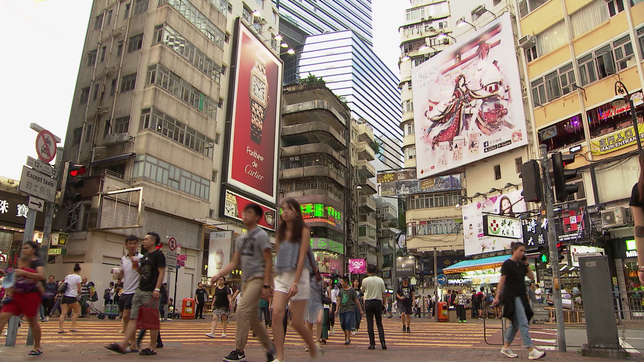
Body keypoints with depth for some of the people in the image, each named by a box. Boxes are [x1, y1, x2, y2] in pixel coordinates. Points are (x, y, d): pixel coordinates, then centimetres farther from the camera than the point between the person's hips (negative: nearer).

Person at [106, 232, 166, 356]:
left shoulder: (158, 255, -7)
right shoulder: (145, 256, 19)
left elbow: (161, 272, -14)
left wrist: (157, 289, -23)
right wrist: (136, 267, 6)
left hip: (151, 293, -9)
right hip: (140, 291, 9)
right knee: (133, 318, 5)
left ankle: (152, 348, 6)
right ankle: (123, 345, 5)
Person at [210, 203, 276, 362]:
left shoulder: (261, 235, -7)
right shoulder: (241, 239, 16)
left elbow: (268, 262, -11)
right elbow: (235, 263, 15)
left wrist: (266, 285, -17)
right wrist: (219, 274, 1)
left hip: (258, 278, -8)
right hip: (246, 280, 8)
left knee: (242, 310, -19)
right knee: (252, 318, 10)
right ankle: (270, 349, 24)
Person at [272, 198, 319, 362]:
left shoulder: (303, 231, -2)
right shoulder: (280, 232, 14)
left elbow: (302, 257, -10)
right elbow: (278, 256, 14)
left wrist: (295, 283, -18)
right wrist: (274, 278, 9)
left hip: (299, 275, -4)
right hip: (281, 276, 5)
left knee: (297, 322, -2)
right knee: (276, 313, -16)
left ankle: (313, 348, 25)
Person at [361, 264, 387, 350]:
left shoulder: (365, 280, -4)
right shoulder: (380, 280, 1)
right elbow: (384, 293, 5)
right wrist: (384, 302, 14)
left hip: (368, 302, -2)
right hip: (378, 302, 2)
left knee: (370, 324, 3)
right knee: (379, 324, 10)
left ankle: (372, 344, 2)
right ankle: (383, 343, 0)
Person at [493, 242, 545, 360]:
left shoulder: (521, 264, 13)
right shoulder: (507, 264, -8)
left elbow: (532, 277, 14)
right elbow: (502, 280, -10)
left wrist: (527, 264, 4)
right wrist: (497, 297, -15)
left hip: (521, 296, 8)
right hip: (512, 296, -8)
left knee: (515, 324, 11)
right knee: (523, 323, -12)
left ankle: (505, 348, 19)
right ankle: (531, 350, -12)